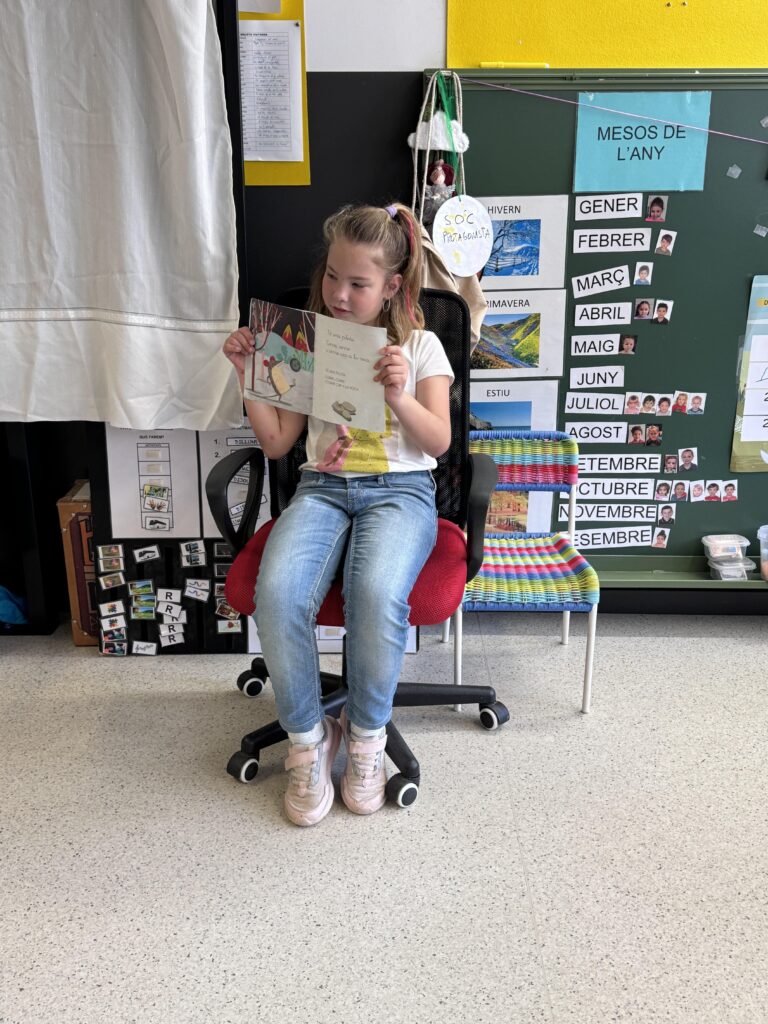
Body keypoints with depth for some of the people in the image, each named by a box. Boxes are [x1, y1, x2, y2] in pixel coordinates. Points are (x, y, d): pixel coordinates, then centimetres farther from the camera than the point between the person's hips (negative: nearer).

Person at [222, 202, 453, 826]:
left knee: (377, 594, -36)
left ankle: (367, 734, -8)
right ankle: (308, 739, -8)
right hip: (322, 488, 2)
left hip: (400, 489, -2)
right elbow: (277, 442, 12)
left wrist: (398, 394, -17)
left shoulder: (420, 346, 9)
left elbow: (438, 443, 0)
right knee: (278, 593, -31)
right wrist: (248, 373, 2)